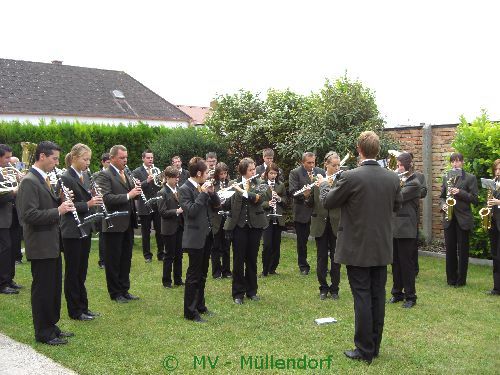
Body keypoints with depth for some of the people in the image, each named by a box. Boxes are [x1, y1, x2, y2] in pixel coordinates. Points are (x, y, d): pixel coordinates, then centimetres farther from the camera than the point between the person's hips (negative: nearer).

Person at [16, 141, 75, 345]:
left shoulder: (44, 179, 12)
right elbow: (29, 215, -24)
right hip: (40, 246, -9)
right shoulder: (29, 181, -17)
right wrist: (58, 211, -22)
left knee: (54, 287, 17)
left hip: (52, 244, 10)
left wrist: (60, 200, 3)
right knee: (42, 289, 1)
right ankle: (43, 333, 13)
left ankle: (51, 326, 29)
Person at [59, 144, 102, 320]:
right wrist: (88, 204, -25)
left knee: (81, 271, 15)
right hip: (72, 231, -8)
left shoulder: (85, 176, 10)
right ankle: (75, 311, 13)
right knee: (72, 272, 3)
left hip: (85, 229, 8)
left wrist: (94, 200, -2)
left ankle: (83, 307, 24)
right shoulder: (65, 178, -14)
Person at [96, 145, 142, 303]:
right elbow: (106, 198, -22)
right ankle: (115, 293, 16)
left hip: (128, 223, 8)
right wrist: (128, 195, -25)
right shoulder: (104, 175, -10)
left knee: (126, 259, 15)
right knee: (113, 261, 5)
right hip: (114, 225, -7)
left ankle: (124, 290, 26)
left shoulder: (127, 175, 14)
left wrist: (136, 190, -2)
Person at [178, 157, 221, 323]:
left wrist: (211, 192, -6)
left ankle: (200, 305, 28)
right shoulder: (185, 189, -14)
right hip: (195, 238, -8)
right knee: (193, 275, -2)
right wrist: (203, 194, -20)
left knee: (202, 274, 16)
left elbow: (216, 204, 11)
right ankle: (190, 312, 6)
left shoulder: (203, 187, 7)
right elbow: (191, 211, -22)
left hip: (206, 235, 8)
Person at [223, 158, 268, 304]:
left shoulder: (259, 183, 4)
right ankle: (238, 293, 10)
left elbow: (259, 198, -14)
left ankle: (252, 291, 22)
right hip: (239, 225, -2)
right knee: (238, 259, 1)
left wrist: (243, 191, -22)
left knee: (252, 259, 10)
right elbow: (229, 203, -7)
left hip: (255, 225, 2)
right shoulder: (235, 184, 1)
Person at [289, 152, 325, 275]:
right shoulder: (295, 173, -3)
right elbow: (293, 191, -13)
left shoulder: (320, 172, 7)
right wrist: (303, 195, -30)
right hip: (302, 212, -2)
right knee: (302, 241, 8)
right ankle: (303, 266, 21)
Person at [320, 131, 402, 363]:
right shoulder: (392, 178, -2)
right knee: (378, 296, 13)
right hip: (382, 249, 5)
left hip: (357, 248, -5)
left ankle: (364, 350, 10)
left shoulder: (350, 177, -18)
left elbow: (328, 203, -5)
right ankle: (374, 346, 25)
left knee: (362, 297, 2)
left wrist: (323, 185, 14)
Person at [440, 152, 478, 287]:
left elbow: (474, 199, -7)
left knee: (462, 250, 2)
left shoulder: (470, 178, -1)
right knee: (450, 249, 7)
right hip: (449, 219, 4)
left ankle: (461, 280, 11)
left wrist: (460, 192, -19)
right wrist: (443, 205, -5)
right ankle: (451, 279, 17)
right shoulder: (446, 177, 11)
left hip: (463, 219, -4)